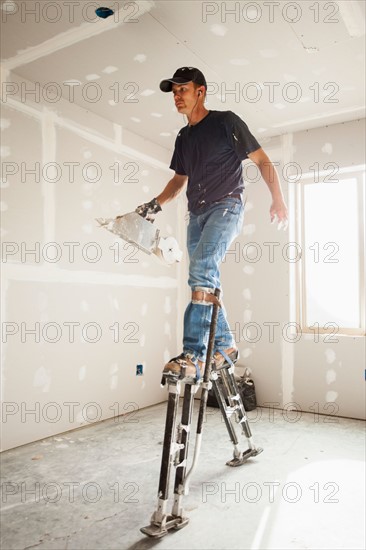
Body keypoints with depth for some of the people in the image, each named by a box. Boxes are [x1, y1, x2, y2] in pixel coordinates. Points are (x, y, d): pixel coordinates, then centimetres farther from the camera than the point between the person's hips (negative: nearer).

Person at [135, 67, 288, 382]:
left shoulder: (226, 122, 0)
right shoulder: (184, 138, 19)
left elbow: (262, 160, 1)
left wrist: (278, 200, -5)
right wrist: (156, 204, 7)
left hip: (226, 206, -7)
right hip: (197, 214, 8)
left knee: (202, 270, -28)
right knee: (207, 283, 6)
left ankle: (194, 356, -30)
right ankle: (225, 346, 20)